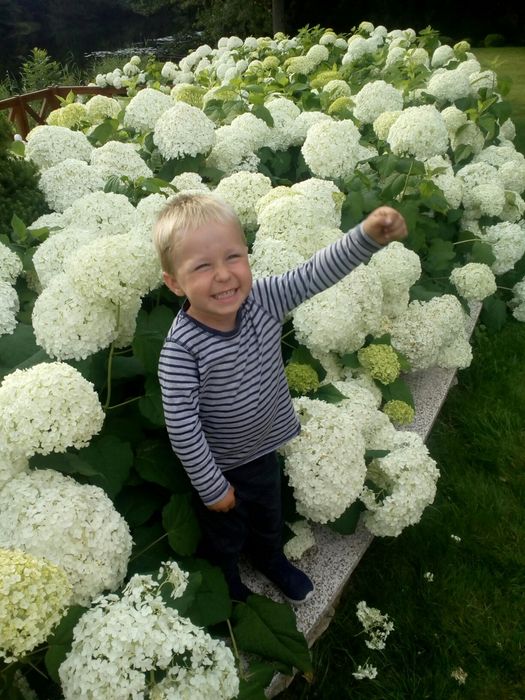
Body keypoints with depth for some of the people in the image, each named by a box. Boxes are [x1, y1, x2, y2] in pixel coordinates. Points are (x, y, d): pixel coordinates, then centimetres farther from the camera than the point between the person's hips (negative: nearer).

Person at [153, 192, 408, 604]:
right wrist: (212, 487, -20)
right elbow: (182, 427, -29)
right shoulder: (181, 348, -35)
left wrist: (368, 235, -41)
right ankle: (228, 586, 59)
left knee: (269, 517, 34)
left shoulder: (262, 300, -20)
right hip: (220, 466, -5)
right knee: (224, 536, 26)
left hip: (266, 448, 5)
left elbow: (316, 274, -24)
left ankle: (271, 560, 67)